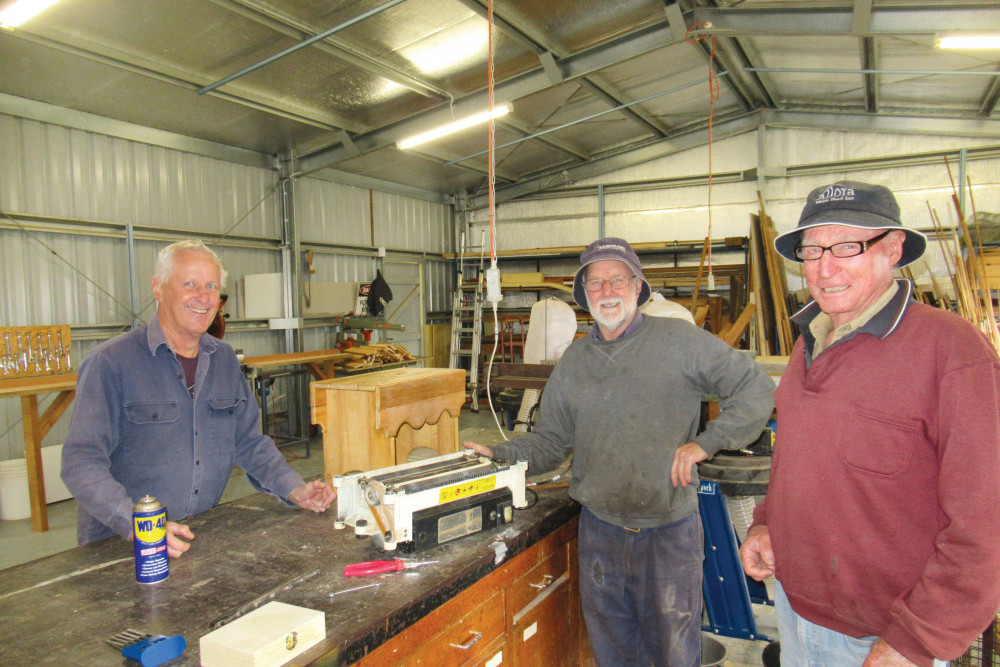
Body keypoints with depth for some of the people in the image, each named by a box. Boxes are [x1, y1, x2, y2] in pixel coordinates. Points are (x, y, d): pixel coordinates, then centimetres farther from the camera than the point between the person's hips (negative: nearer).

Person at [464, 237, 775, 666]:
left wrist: (704, 443, -12)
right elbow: (549, 442, 9)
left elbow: (756, 389, -4)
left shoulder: (679, 340, -5)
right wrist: (498, 457, -7)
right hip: (599, 530, 4)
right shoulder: (573, 361, 8)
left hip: (669, 532, -3)